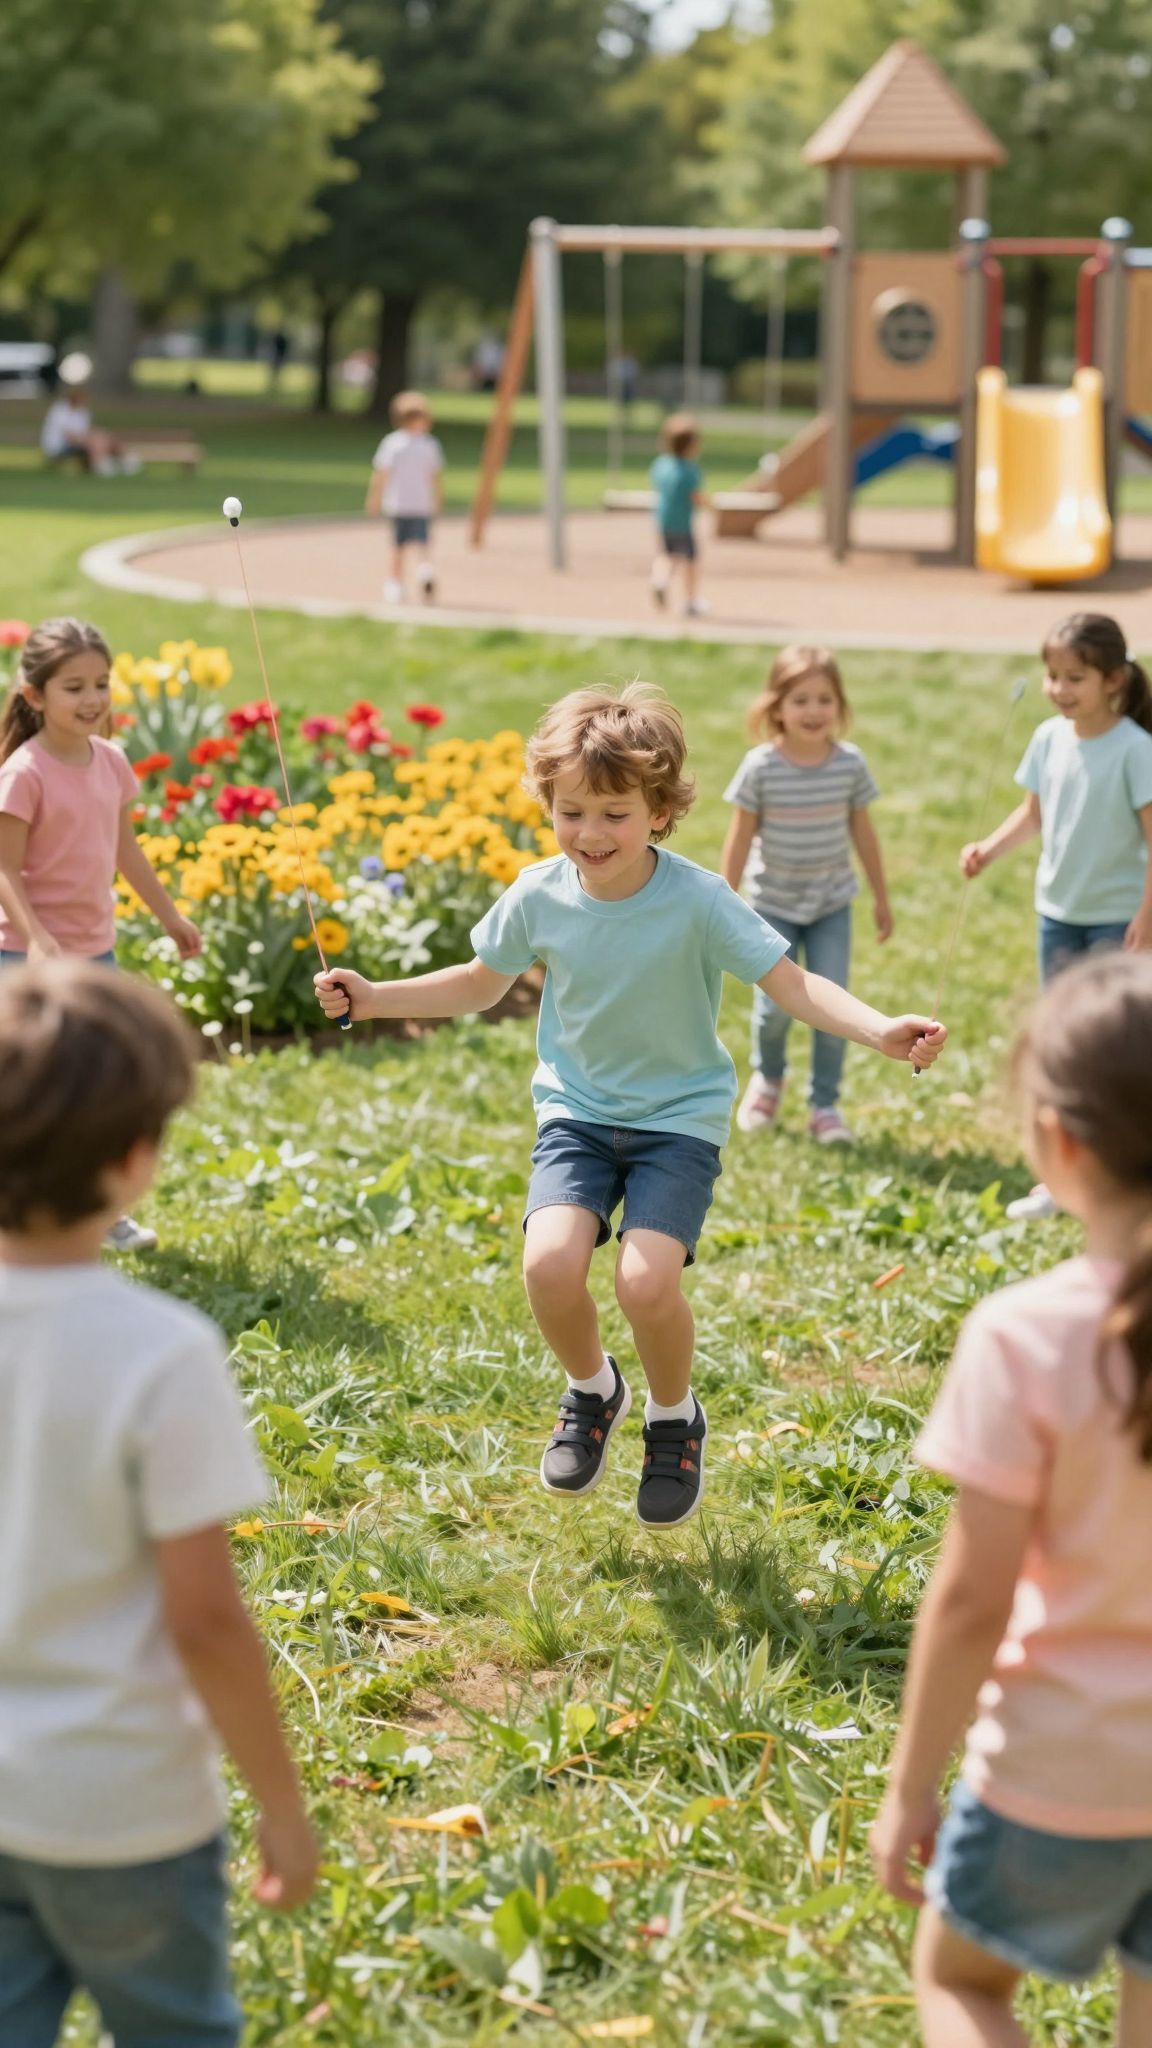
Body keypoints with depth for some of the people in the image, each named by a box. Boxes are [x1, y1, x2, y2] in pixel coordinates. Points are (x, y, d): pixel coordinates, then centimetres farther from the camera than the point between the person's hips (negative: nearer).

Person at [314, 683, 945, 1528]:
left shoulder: (698, 901, -17)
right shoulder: (539, 897, -7)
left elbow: (792, 983, -19)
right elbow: (481, 984, 10)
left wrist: (881, 1030, -35)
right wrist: (373, 998, 3)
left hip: (678, 1118, -3)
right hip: (578, 1112, 3)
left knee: (647, 1280, -24)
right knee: (551, 1264, -23)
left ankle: (674, 1417, 10)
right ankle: (593, 1391, 12)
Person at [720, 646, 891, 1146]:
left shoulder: (850, 765, -8)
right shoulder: (760, 768, -14)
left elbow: (863, 834, 3)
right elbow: (739, 840, -7)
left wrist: (881, 899, 9)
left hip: (832, 904, 1)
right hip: (775, 905, -1)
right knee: (774, 1007, 0)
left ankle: (825, 1104, 11)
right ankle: (766, 1079, 30)